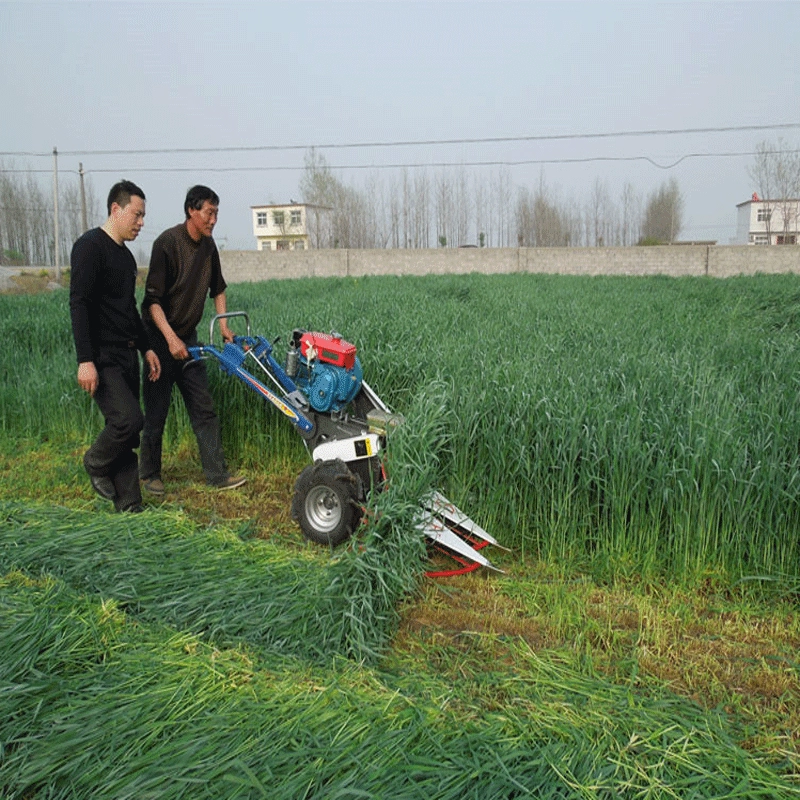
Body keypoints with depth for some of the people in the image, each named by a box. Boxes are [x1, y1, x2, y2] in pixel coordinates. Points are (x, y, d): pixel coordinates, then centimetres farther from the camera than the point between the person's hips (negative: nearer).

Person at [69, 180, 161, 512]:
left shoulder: (126, 256, 18)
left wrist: (146, 348, 21)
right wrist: (85, 360, -24)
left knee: (127, 432, 7)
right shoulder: (90, 246, -10)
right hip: (101, 358, -9)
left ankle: (129, 505, 14)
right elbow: (79, 304, -18)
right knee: (129, 419, -20)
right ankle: (96, 463, 10)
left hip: (126, 355, 9)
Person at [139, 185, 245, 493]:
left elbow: (217, 288, 19)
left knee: (204, 408, 4)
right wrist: (171, 338, -28)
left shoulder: (208, 245, 4)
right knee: (156, 410, 2)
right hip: (161, 337, -7)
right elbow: (153, 299, -20)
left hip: (188, 336, 7)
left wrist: (223, 325, 9)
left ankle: (218, 474, 8)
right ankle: (149, 474, 19)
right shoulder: (168, 243, -18)